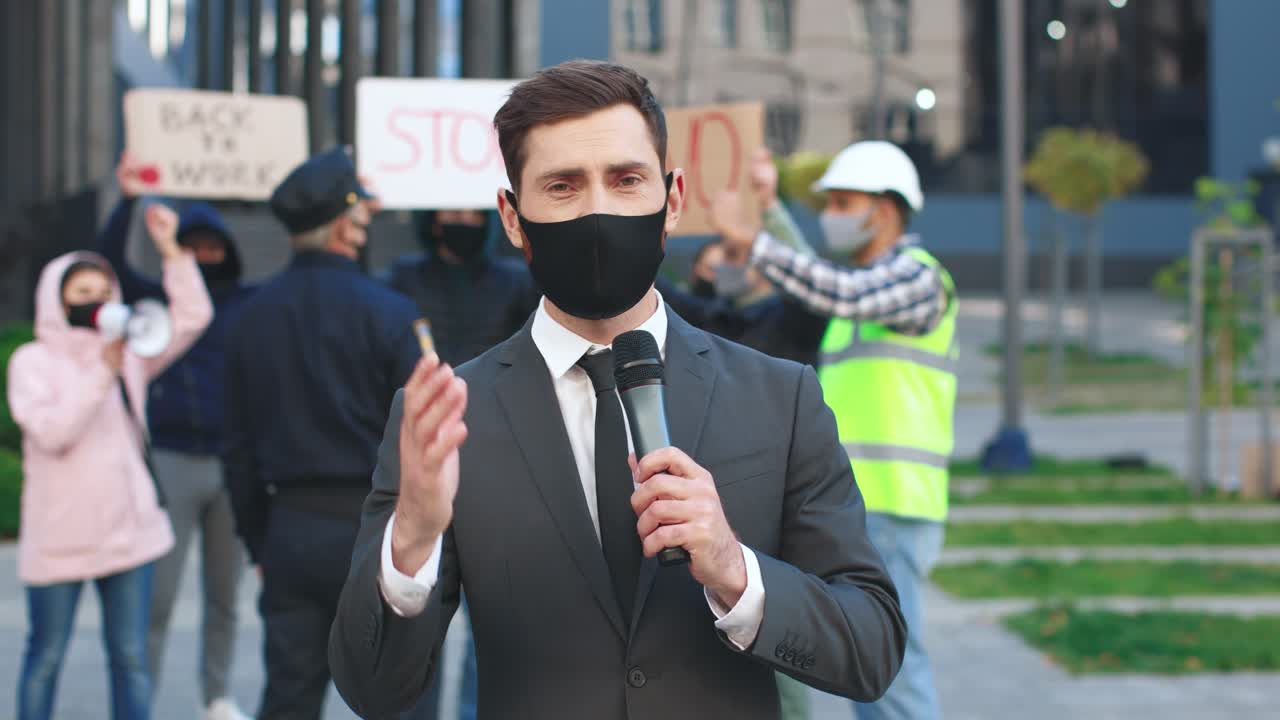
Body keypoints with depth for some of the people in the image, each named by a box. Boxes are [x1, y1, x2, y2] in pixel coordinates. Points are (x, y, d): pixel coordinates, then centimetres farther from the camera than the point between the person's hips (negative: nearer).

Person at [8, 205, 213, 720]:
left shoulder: (129, 353, 8)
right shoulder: (33, 361, -2)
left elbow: (192, 317, 2)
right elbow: (51, 431, -16)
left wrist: (172, 252, -8)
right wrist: (102, 373, -22)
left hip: (128, 528, 3)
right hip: (59, 537, -3)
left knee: (131, 657, 4)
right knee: (46, 656, 7)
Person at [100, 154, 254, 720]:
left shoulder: (251, 306, 7)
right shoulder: (158, 302, 4)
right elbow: (109, 264, -10)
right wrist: (126, 202, -23)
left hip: (232, 461, 2)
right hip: (170, 460, -2)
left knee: (223, 596, 12)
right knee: (157, 596, -3)